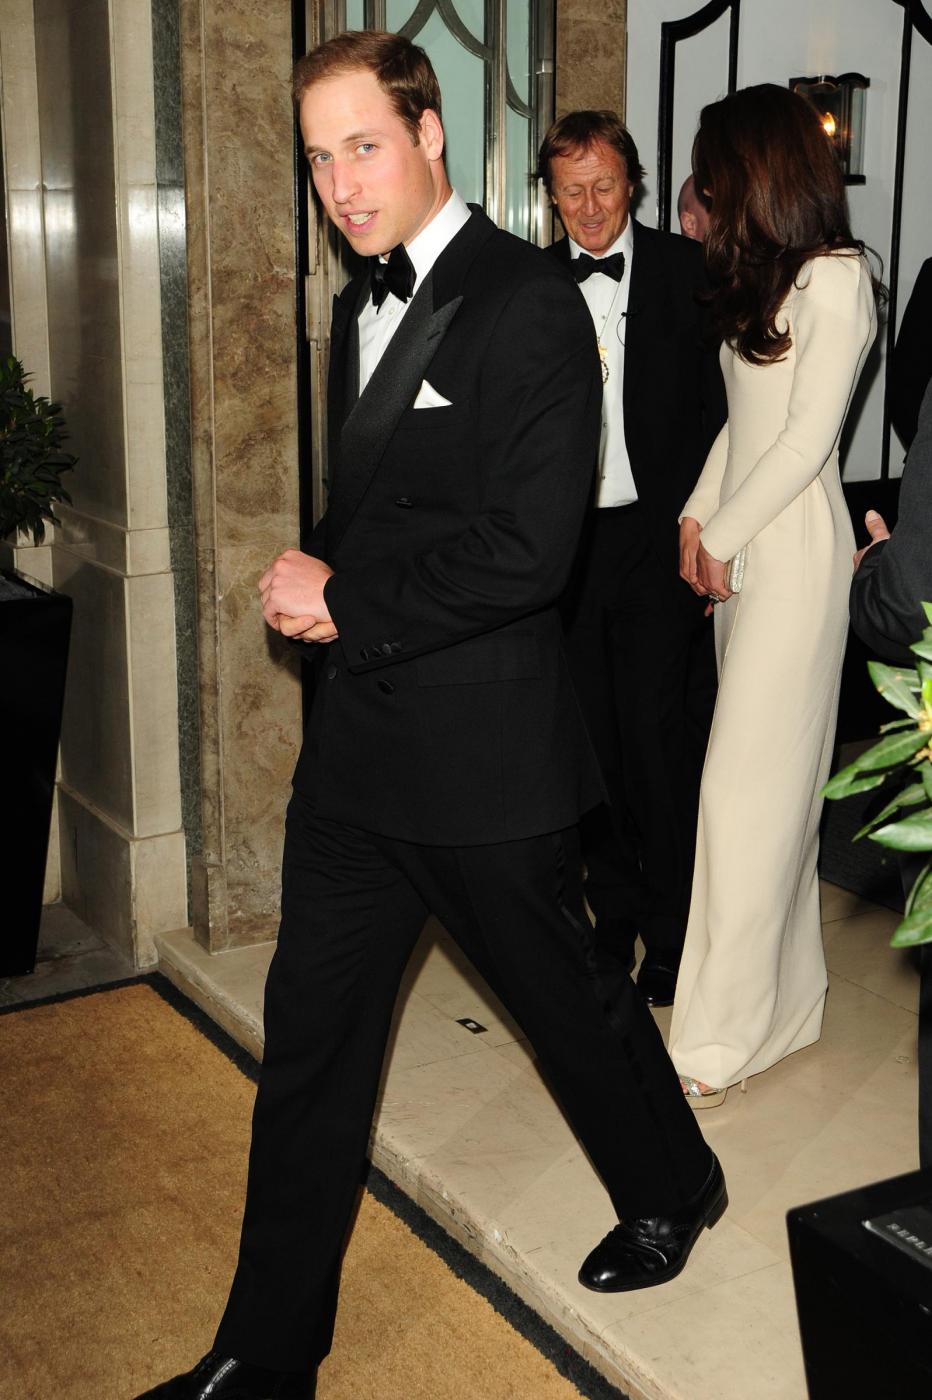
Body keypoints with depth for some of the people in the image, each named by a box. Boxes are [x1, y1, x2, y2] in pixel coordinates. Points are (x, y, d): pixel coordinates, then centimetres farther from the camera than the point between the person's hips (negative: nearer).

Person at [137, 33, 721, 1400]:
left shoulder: (529, 303, -14)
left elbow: (528, 549, -22)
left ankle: (672, 1189, 43)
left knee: (571, 1002, 13)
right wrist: (315, 584, 1)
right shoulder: (360, 306, 13)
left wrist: (346, 603, -13)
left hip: (485, 752, -7)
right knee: (308, 1044, 11)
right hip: (357, 745, 8)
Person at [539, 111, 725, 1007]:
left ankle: (674, 927, 14)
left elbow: (721, 404, -1)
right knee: (593, 737, 10)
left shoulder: (686, 270, 1)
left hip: (658, 537, -3)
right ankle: (615, 915, 26)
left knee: (660, 732, -4)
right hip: (566, 539, 3)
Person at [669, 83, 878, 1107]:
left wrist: (722, 539, -9)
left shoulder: (834, 280, -10)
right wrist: (698, 520, 5)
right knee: (773, 779, 12)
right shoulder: (765, 277, 16)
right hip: (741, 547, 9)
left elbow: (807, 440, -14)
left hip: (794, 545, -8)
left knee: (748, 783, -7)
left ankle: (717, 1037, 0)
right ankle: (787, 999, 23)